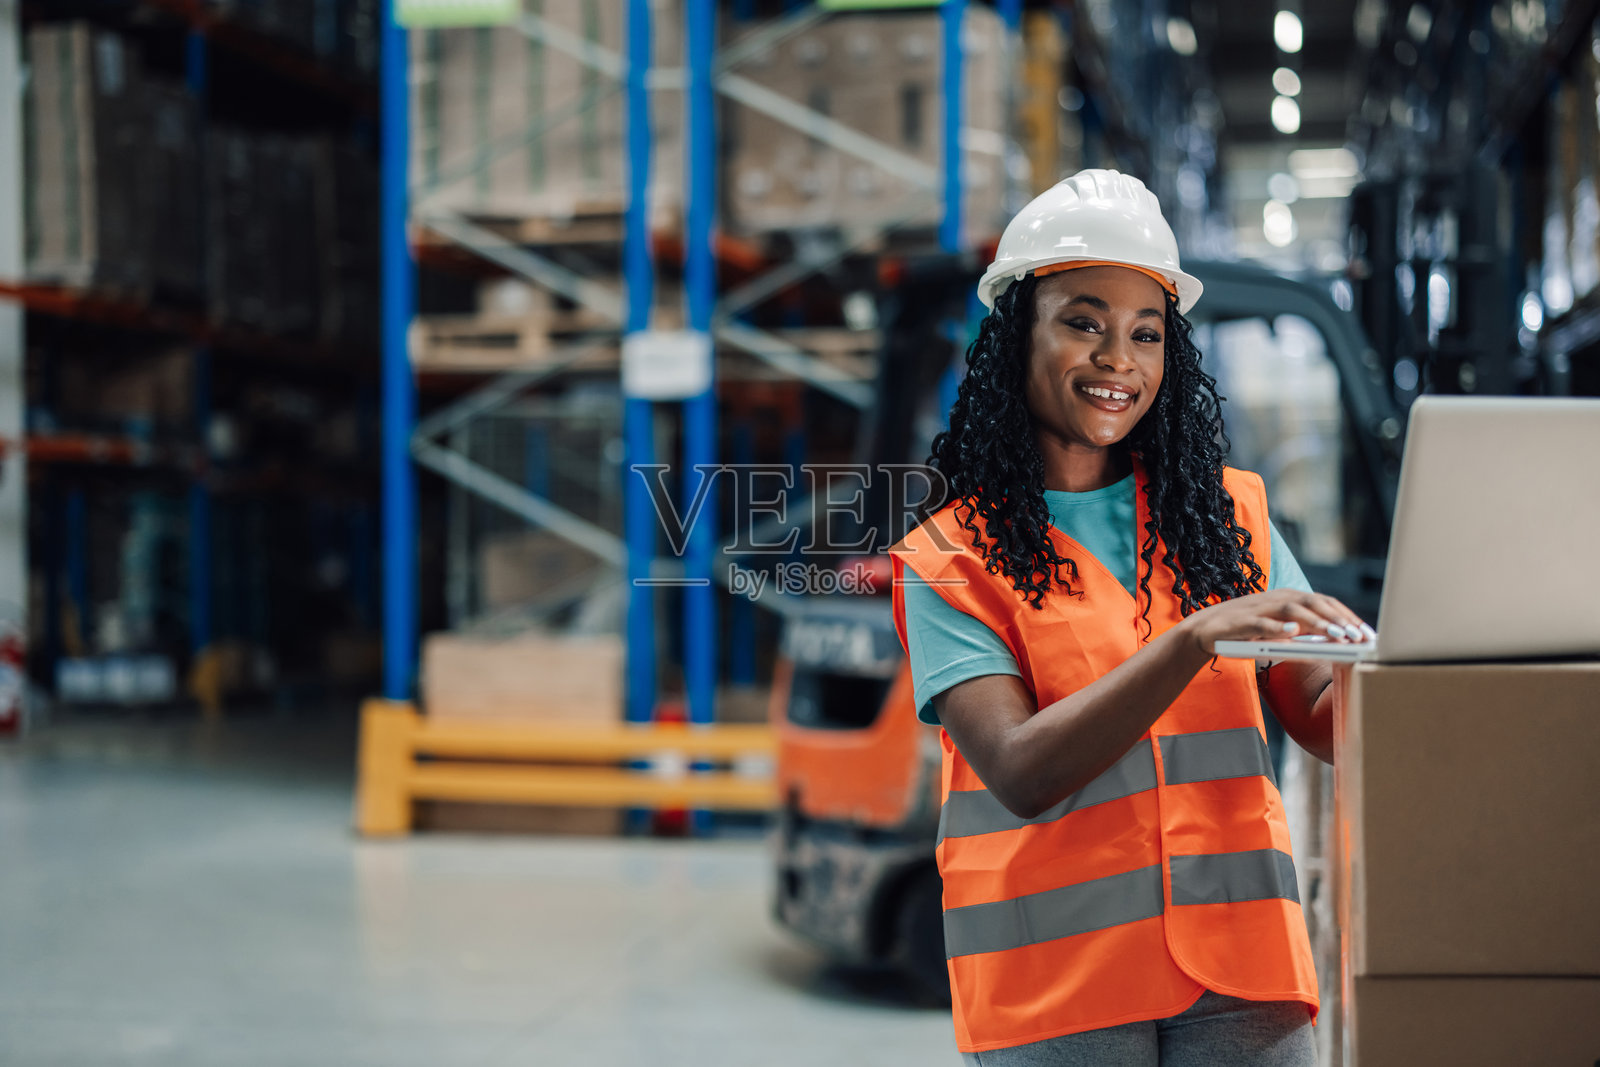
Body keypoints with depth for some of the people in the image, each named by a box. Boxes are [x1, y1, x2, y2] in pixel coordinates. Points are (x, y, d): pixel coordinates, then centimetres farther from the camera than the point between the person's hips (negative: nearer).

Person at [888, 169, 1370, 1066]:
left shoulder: (1227, 514, 12)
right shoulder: (952, 559, 1)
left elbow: (1324, 721, 6)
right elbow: (1021, 774, -13)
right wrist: (1197, 637, -22)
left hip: (1239, 961, 3)